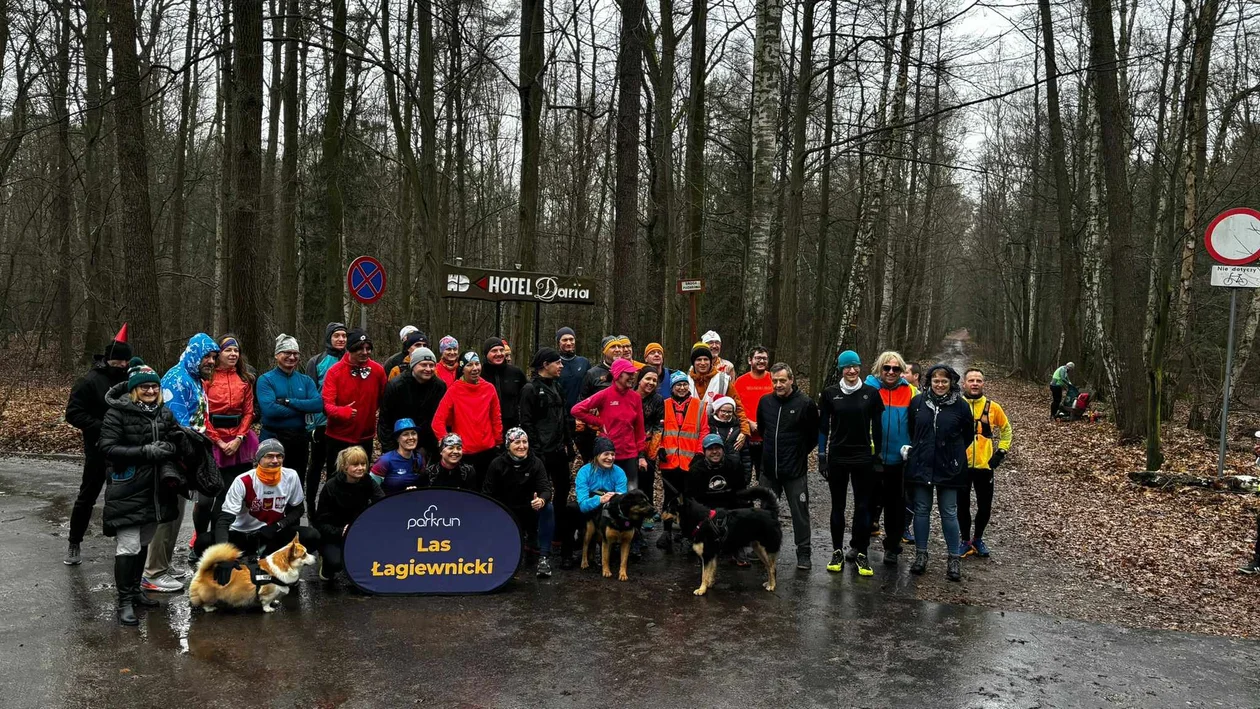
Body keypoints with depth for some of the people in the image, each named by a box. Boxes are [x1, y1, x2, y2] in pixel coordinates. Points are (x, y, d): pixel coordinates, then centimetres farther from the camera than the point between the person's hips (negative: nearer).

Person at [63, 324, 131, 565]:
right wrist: (101, 427, -23)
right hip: (98, 449, -4)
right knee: (88, 496, 5)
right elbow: (73, 413, -13)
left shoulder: (129, 380, 3)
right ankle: (74, 544, 18)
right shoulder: (90, 381, -11)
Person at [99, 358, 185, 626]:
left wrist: (168, 447, -4)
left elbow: (175, 440, 20)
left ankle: (135, 588, 30)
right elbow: (108, 448, -15)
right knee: (128, 546, -6)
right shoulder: (118, 412, -9)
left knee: (144, 542, 15)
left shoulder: (165, 412, 9)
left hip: (156, 488, 6)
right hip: (127, 489, -6)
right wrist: (145, 452, -22)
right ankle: (125, 601, 2)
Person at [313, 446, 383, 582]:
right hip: (332, 534, -4)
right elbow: (321, 522, -15)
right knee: (336, 562, -33)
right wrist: (342, 532, -33)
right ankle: (326, 559, 7)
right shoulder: (331, 487, -17)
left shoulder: (368, 482, -10)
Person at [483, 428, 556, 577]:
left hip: (530, 510, 0)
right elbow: (487, 493, -7)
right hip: (505, 513, 0)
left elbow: (545, 488, -18)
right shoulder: (497, 464, -8)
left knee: (548, 508, -30)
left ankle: (544, 557, -27)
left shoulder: (535, 463, -7)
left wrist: (541, 500, -42)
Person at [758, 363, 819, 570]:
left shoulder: (805, 404, -10)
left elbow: (814, 435, -1)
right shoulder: (765, 402, 3)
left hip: (795, 470, -4)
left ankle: (803, 553, 13)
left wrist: (799, 453, 4)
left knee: (800, 512, 3)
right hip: (769, 469, 4)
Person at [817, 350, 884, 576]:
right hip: (837, 457, 0)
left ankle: (860, 552, 14)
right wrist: (822, 456, 0)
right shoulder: (830, 393, -1)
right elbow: (823, 426, 3)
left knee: (863, 506, 3)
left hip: (863, 458, 0)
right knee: (837, 505, 9)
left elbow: (877, 427, 4)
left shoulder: (871, 393, 0)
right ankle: (837, 551, 19)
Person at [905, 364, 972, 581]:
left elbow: (967, 435, 7)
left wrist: (953, 453, 7)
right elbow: (909, 429, 13)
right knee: (921, 510, 8)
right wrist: (910, 448, 8)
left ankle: (953, 558, 14)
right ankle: (921, 554, 19)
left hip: (948, 468, -2)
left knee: (949, 513, 4)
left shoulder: (961, 406, -3)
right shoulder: (918, 402, 1)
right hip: (921, 465, 2)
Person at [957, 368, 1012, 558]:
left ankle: (978, 539, 29)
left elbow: (1006, 429, 14)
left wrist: (1001, 452, 6)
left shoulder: (993, 407, -1)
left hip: (984, 465, 1)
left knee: (985, 506, 8)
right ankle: (966, 541, 24)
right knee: (963, 505, 8)